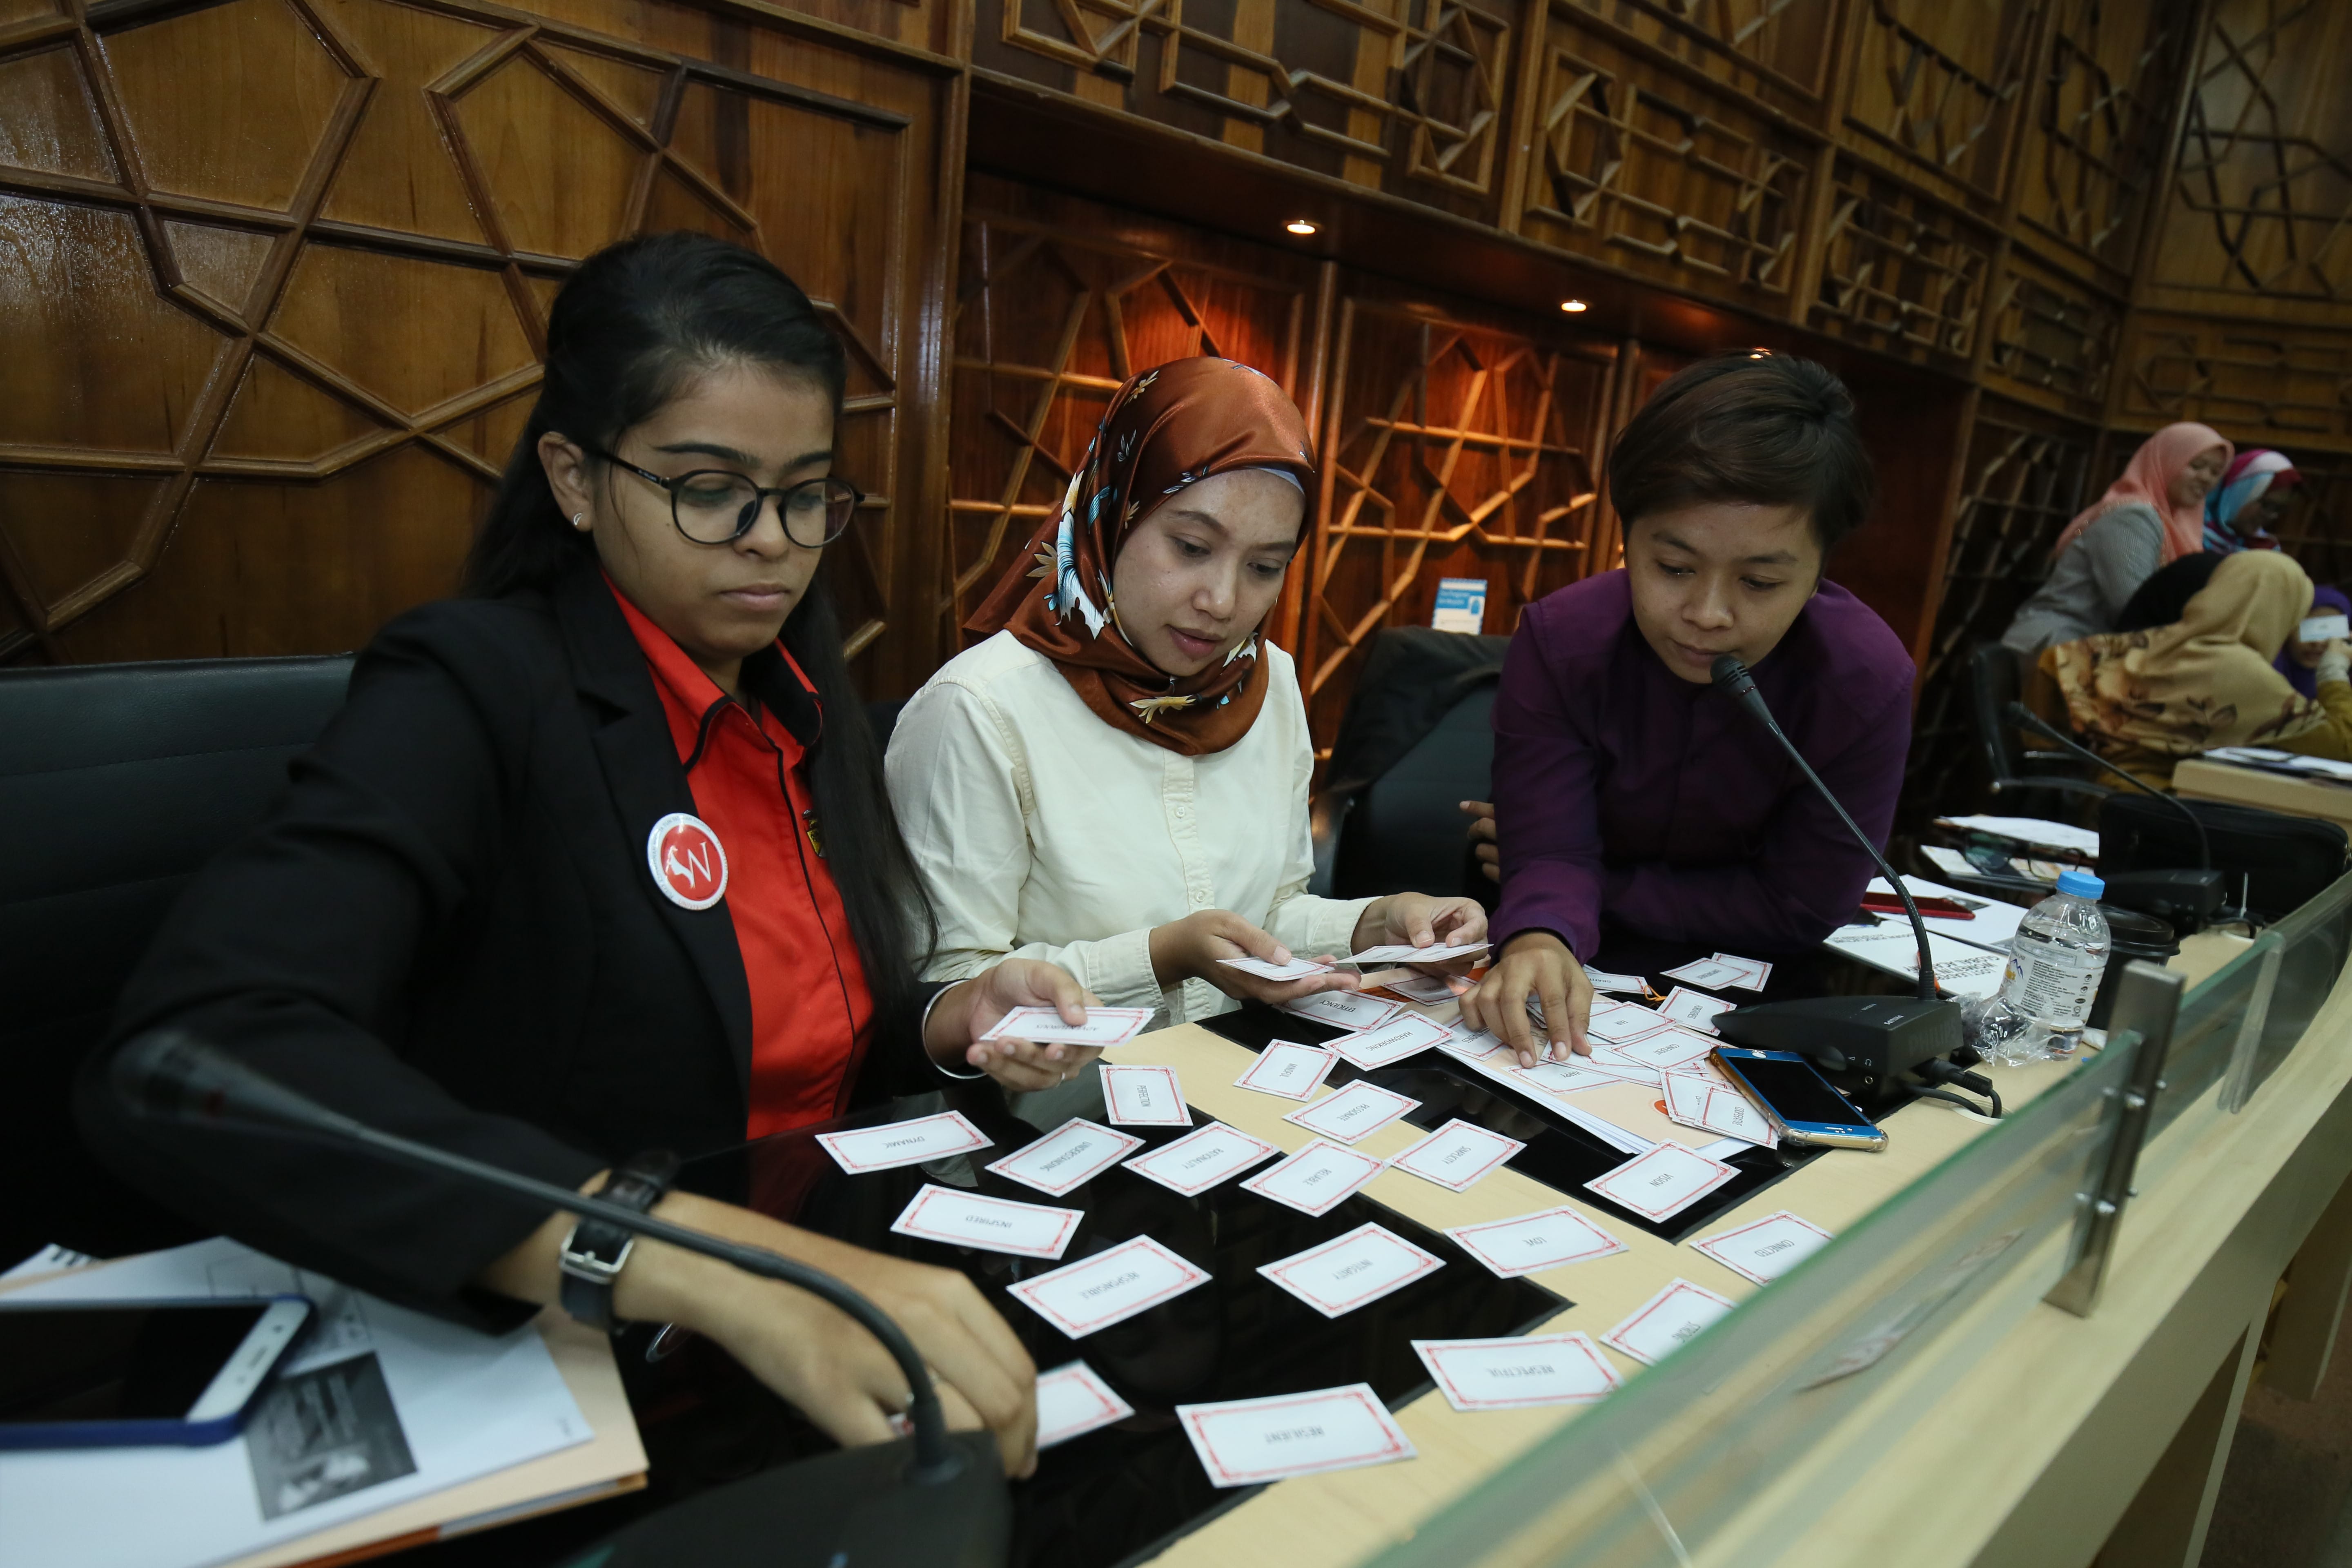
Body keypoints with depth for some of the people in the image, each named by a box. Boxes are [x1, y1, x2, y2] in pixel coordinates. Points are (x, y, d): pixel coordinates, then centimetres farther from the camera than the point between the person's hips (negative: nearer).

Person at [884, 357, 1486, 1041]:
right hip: (1066, 1090, -5)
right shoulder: (978, 711, -15)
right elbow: (951, 990, -14)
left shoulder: (1272, 683, 6)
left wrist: (1375, 924, -3)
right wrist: (1164, 956, -22)